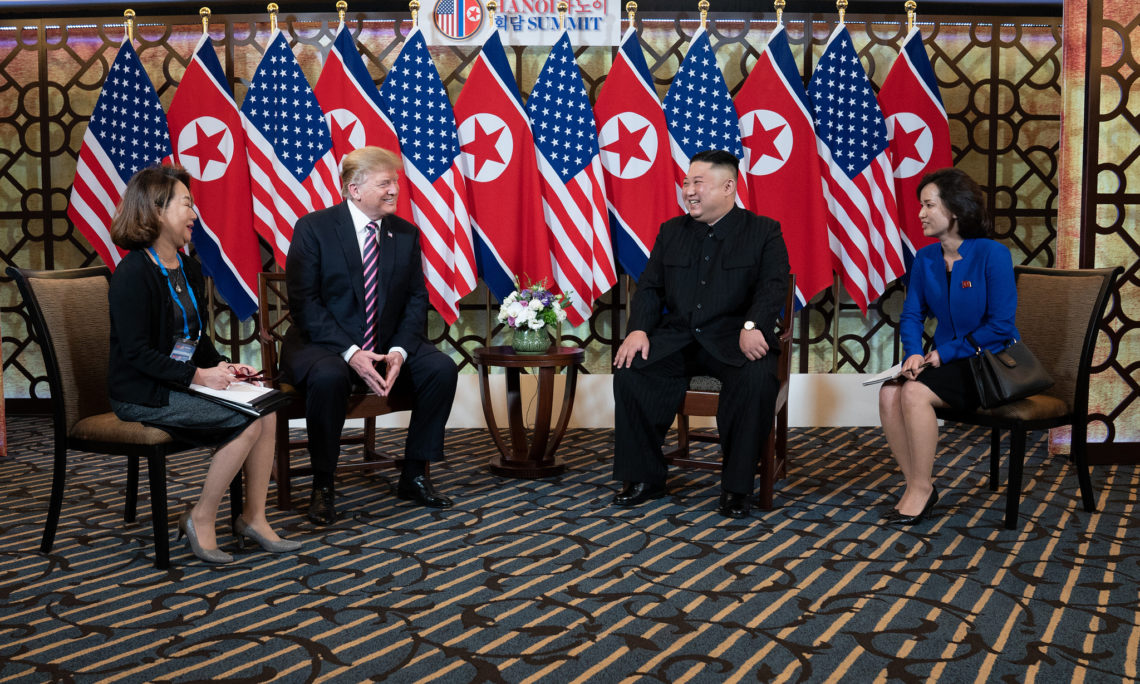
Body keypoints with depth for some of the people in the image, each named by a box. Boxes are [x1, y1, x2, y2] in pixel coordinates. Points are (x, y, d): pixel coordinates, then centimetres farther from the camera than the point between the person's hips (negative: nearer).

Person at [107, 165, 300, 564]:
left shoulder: (189, 269, 12)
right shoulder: (133, 273, -15)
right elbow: (137, 352, -20)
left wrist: (221, 366, 0)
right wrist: (198, 376, -23)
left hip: (184, 382, 8)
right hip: (142, 395, -8)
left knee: (265, 409, -11)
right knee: (247, 422, -20)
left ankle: (253, 518, -2)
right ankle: (200, 521, -7)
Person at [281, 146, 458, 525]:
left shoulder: (406, 233, 5)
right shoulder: (313, 228, -8)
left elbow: (416, 299, 4)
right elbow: (304, 302, -13)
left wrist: (399, 351, -15)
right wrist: (350, 353, -24)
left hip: (387, 345, 4)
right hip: (323, 343, -4)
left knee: (442, 368, -19)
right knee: (329, 377, -37)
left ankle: (414, 475, -4)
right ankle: (322, 485, -15)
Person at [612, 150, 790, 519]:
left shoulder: (764, 231, 5)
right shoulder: (671, 231, 17)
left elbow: (773, 286, -8)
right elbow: (650, 287, 13)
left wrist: (752, 326, -27)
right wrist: (639, 329, -6)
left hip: (733, 339, -3)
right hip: (677, 338, 4)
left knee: (758, 377, -35)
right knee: (629, 369, -22)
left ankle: (736, 486, -19)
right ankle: (645, 478, -7)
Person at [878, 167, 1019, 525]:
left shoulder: (992, 254, -13)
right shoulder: (925, 259, 6)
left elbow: (1000, 325, -15)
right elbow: (911, 315, 8)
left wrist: (946, 352, -16)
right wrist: (914, 353, -12)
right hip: (945, 360, 6)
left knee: (915, 393, -29)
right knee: (889, 392, -21)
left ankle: (922, 488, -14)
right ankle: (914, 484, -9)